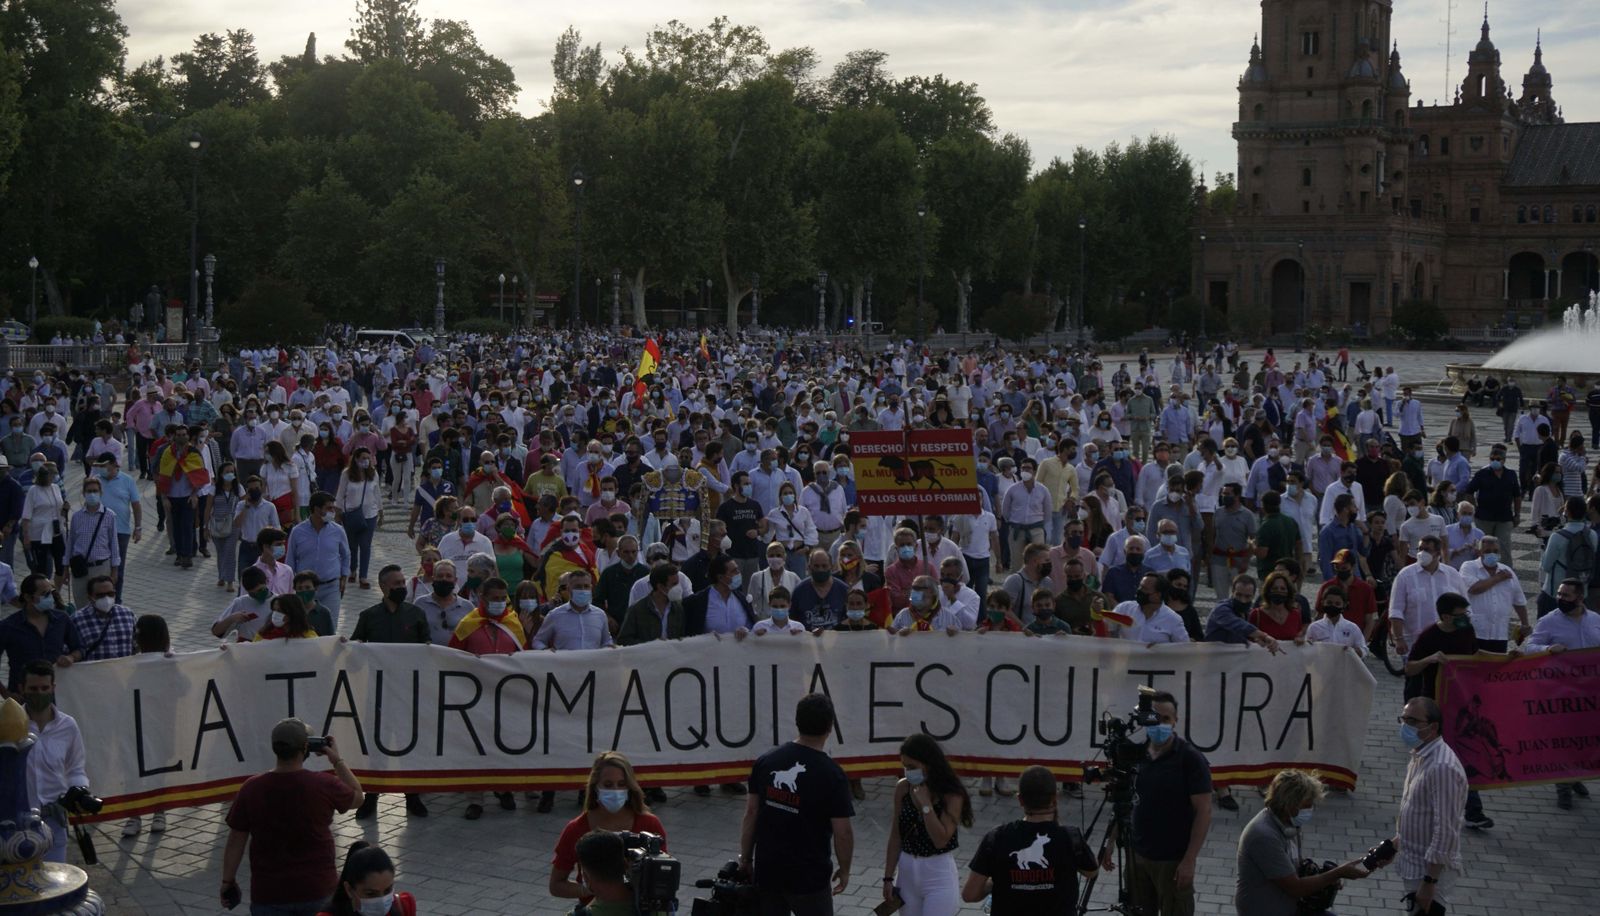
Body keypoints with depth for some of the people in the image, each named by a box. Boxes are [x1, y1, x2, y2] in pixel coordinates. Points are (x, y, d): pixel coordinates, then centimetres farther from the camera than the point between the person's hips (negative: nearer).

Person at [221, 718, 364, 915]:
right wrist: (337, 760, 15)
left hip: (269, 893, 0)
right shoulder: (325, 785, -12)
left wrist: (228, 881, 10)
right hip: (318, 890, 0)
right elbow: (357, 797, 9)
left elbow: (236, 841, -2)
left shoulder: (251, 789, -9)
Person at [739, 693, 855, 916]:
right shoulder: (831, 775, -15)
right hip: (809, 877, -4)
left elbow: (750, 814, 2)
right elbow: (842, 833, -12)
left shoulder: (766, 761, -2)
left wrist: (745, 858, 11)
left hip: (767, 872, 4)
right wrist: (844, 870, 3)